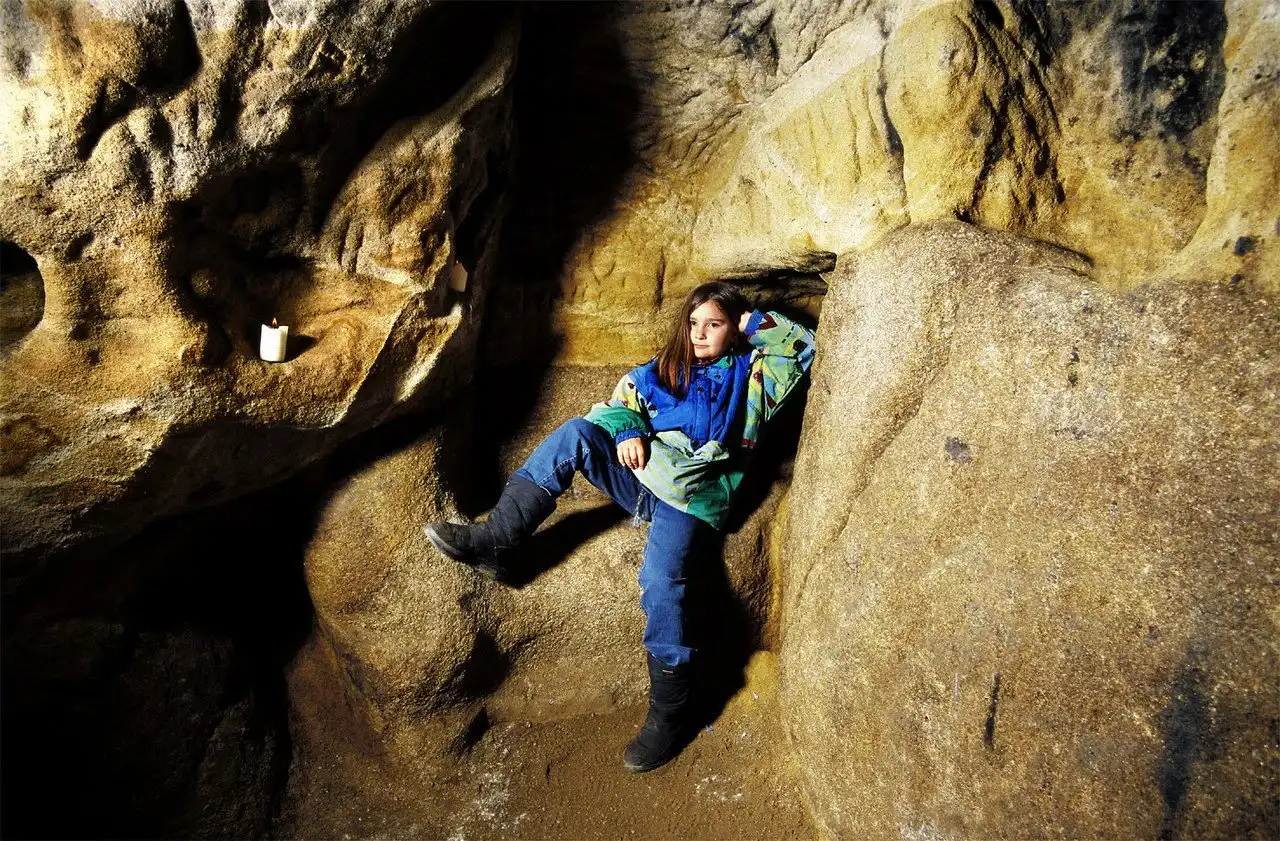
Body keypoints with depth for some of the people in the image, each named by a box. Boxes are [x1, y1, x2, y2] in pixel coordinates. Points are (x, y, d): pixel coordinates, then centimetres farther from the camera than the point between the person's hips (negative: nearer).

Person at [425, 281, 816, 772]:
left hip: (691, 492, -4)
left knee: (661, 580, -28)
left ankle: (671, 712, -19)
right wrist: (628, 432, -4)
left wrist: (756, 322, 12)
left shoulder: (751, 372, 16)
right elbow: (624, 399, 16)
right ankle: (494, 541, -25)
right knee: (576, 433, -21)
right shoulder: (667, 367, 25)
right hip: (643, 471, 5)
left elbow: (803, 345, 7)